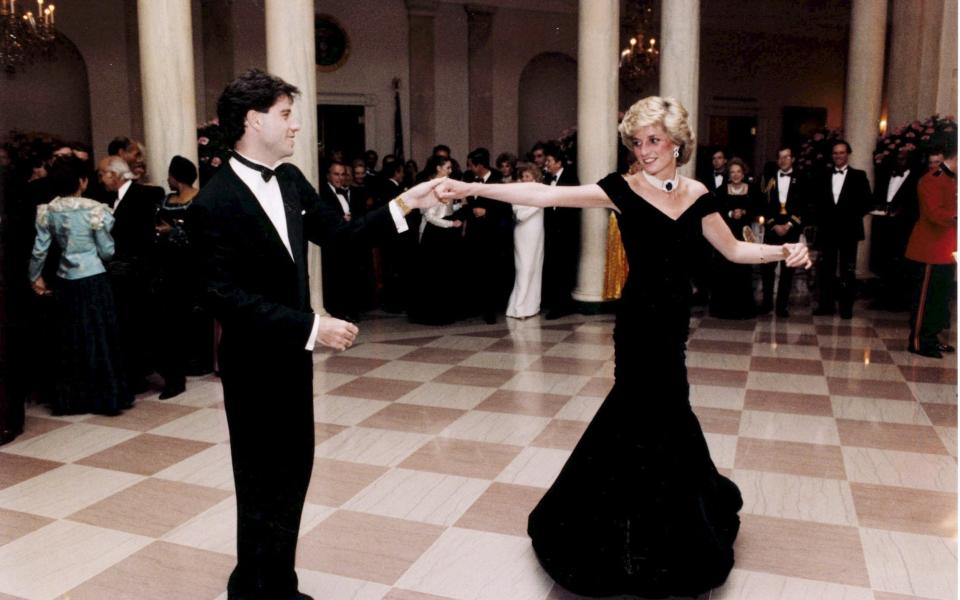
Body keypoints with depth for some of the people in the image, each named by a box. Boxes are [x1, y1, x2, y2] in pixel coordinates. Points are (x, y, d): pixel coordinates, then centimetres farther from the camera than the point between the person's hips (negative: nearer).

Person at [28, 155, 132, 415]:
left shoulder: (47, 210, 0)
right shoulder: (94, 209, -12)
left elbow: (40, 249, 4)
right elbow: (107, 251, -6)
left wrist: (35, 277, 18)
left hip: (66, 282, 4)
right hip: (94, 280, -4)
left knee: (70, 340, 13)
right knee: (99, 337, 5)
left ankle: (71, 398, 21)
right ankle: (107, 396, 11)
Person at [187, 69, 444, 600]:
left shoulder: (290, 180, 3)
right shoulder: (214, 203, -20)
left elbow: (339, 233, 8)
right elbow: (225, 297, -25)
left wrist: (405, 203, -1)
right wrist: (311, 327, -27)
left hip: (291, 356, 8)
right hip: (254, 364, -8)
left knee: (294, 469, 19)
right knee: (263, 482, 7)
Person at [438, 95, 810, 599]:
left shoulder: (697, 196, 4)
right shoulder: (623, 190, -9)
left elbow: (733, 250, 14)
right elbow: (547, 196, -17)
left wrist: (783, 251, -3)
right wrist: (471, 189, -24)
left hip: (672, 317, 4)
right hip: (641, 317, -4)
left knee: (648, 411, 14)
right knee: (657, 414, 3)